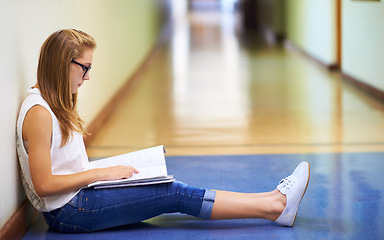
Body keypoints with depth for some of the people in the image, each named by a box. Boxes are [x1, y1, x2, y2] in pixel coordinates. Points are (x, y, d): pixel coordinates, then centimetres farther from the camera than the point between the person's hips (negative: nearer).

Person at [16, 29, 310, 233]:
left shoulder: (56, 104, 13)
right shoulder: (38, 113, -19)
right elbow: (43, 184, -22)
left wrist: (105, 169, 6)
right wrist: (101, 173, -17)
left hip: (80, 197, 10)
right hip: (67, 212, -10)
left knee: (173, 190, -2)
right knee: (174, 194, -13)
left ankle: (273, 201, -6)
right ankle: (275, 206, -9)